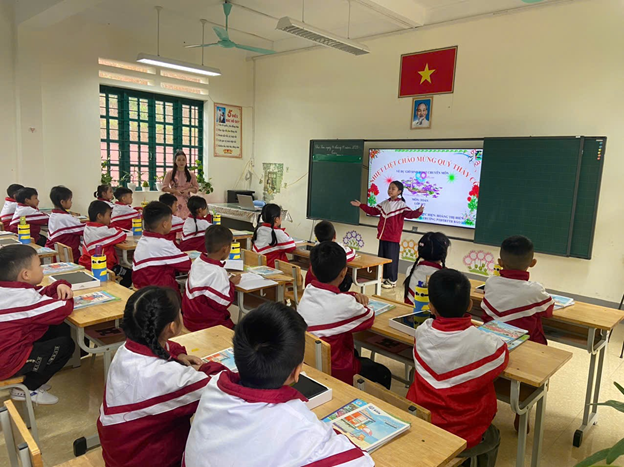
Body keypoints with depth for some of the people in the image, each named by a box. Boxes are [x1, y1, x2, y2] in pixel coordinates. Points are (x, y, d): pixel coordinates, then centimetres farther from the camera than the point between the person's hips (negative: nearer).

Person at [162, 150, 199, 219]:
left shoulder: (191, 174, 9)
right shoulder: (170, 173, 4)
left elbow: (196, 188, 11)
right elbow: (164, 187, 2)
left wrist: (188, 190, -8)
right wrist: (175, 191, -12)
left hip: (186, 201, 2)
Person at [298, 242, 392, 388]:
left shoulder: (308, 291, -9)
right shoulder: (345, 304, -29)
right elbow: (370, 318, -8)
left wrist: (353, 296, -3)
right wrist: (358, 304, 9)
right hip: (333, 368, -7)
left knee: (356, 355, 34)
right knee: (384, 375, 17)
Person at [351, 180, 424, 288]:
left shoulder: (401, 205, -8)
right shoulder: (384, 203, 11)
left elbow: (410, 214, -20)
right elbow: (373, 211, 20)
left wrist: (418, 212, -40)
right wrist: (361, 205, 20)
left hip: (393, 238, -6)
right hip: (383, 236, 7)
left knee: (392, 259, -1)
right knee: (381, 258, 13)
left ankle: (392, 281, 10)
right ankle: (384, 278, 26)